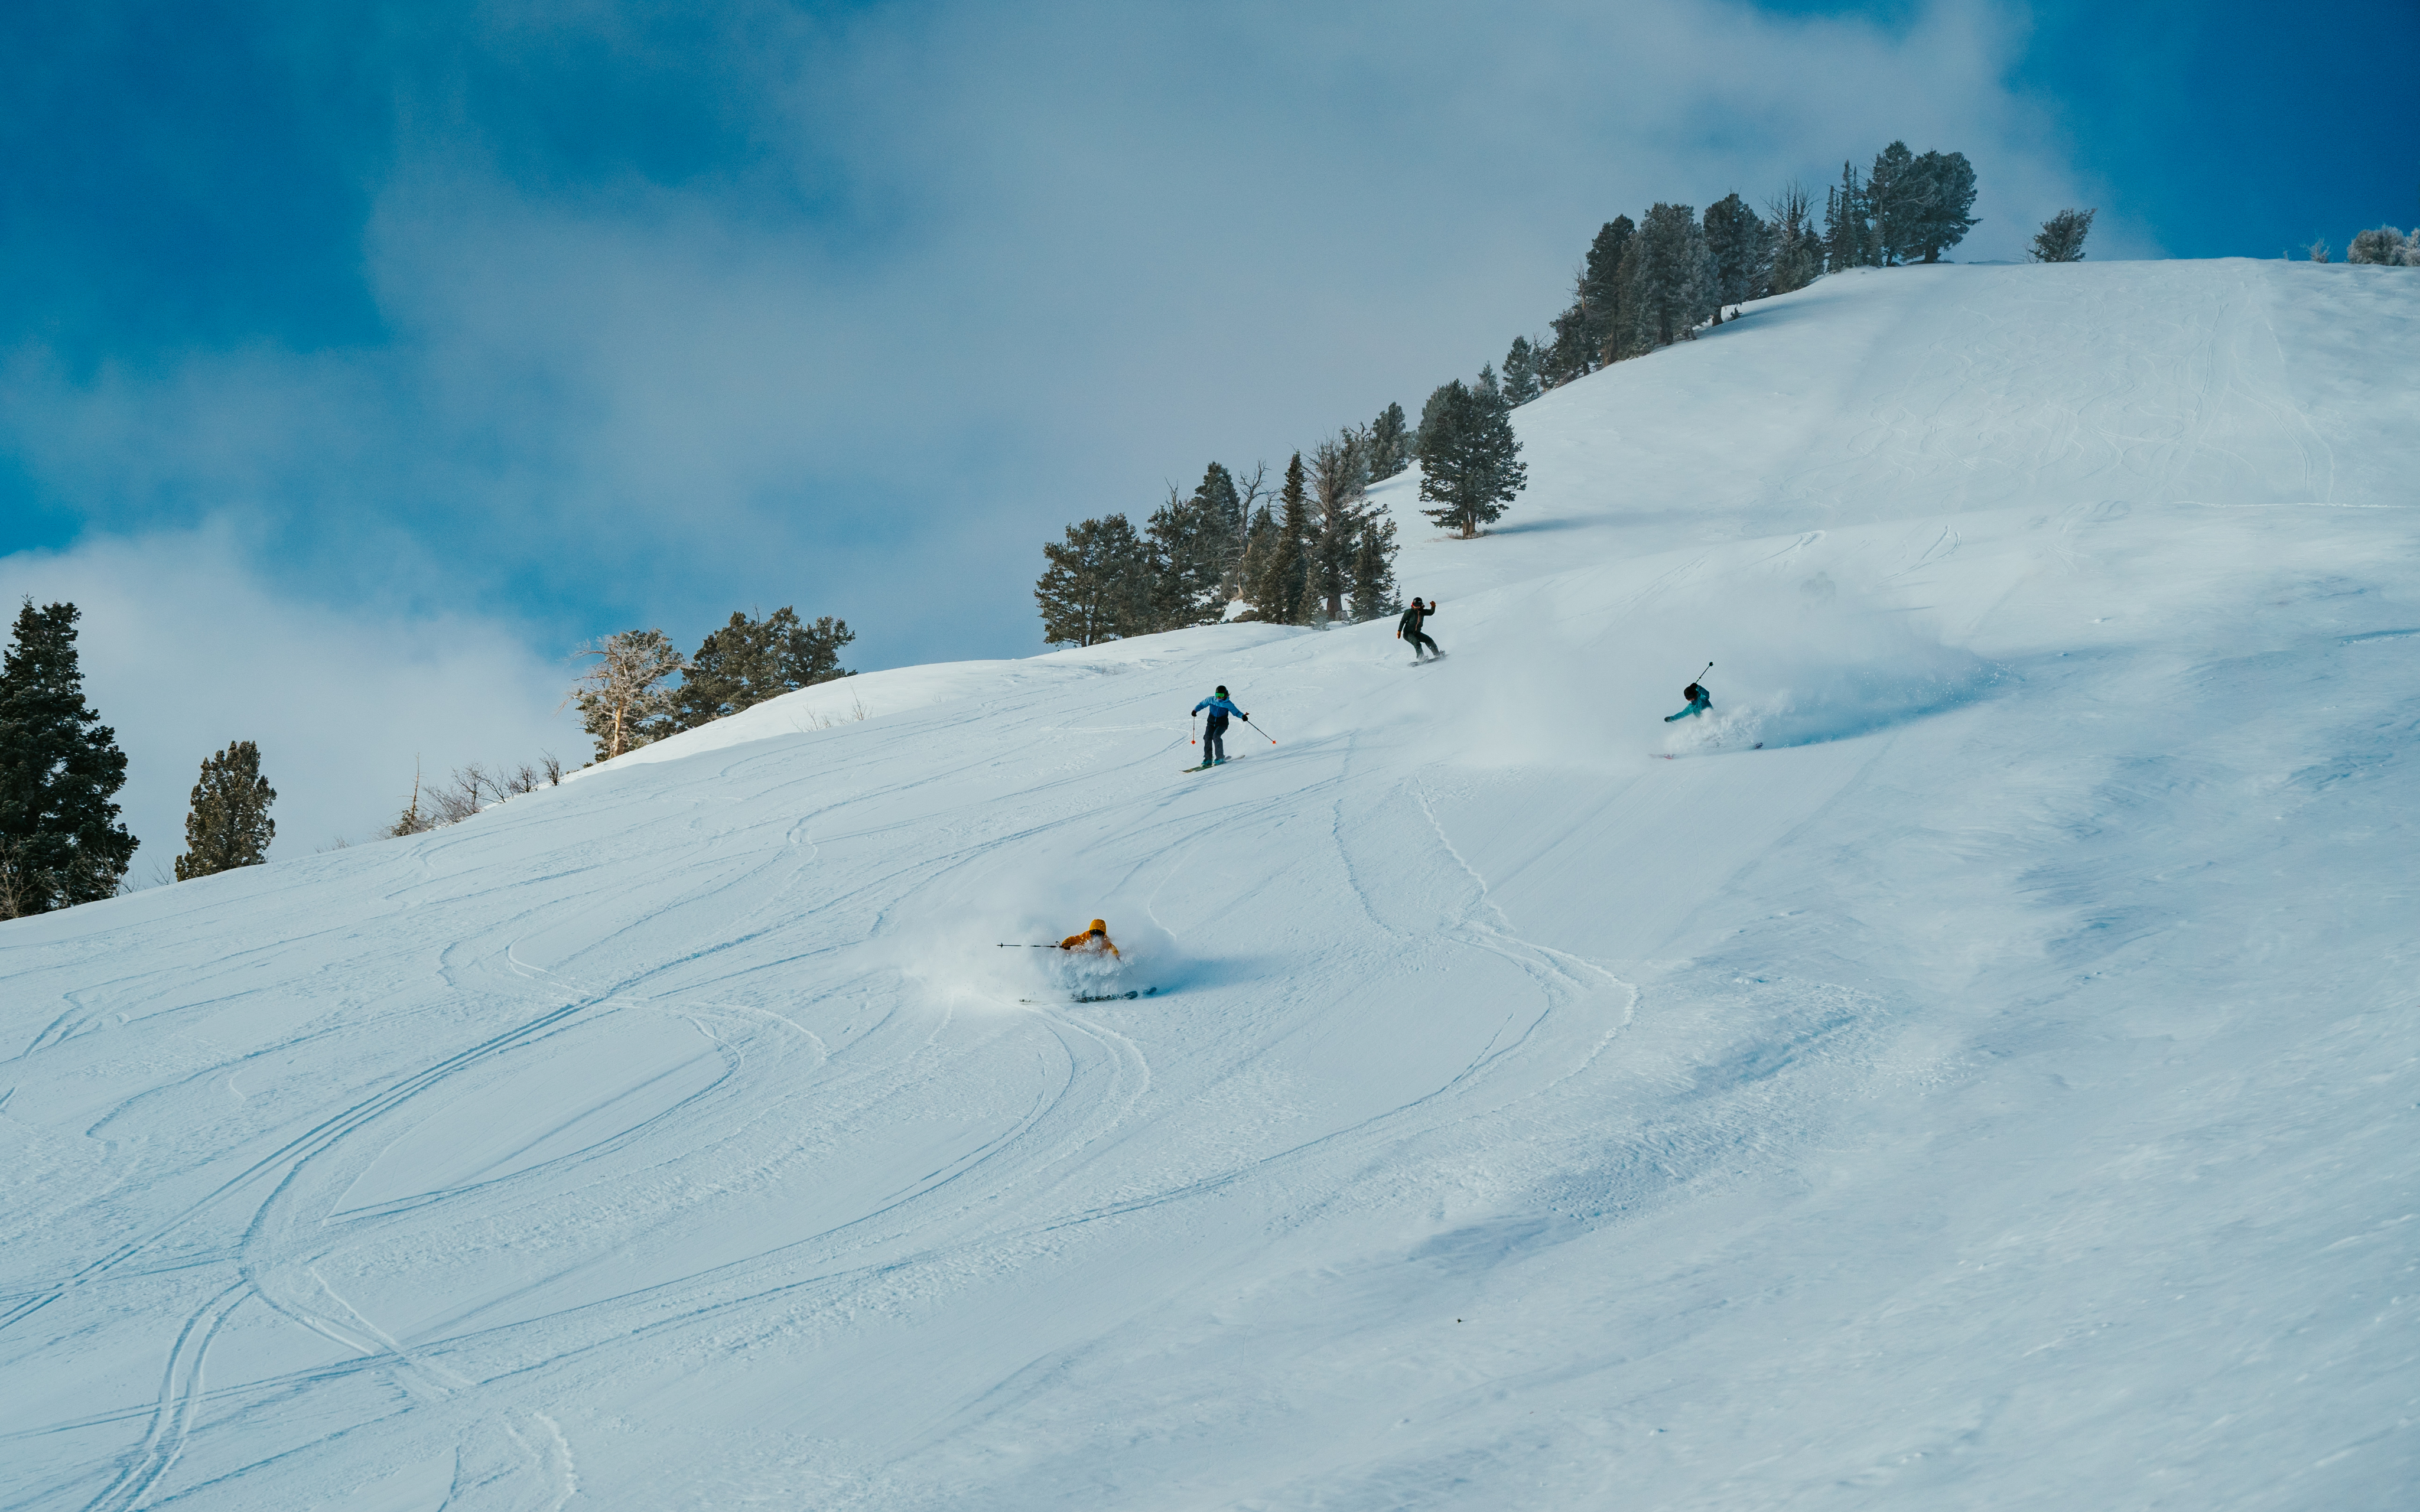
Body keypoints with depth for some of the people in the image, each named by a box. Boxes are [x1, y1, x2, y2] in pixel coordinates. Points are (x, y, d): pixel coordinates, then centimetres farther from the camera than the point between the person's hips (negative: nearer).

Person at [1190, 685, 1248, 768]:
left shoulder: (1228, 704, -6)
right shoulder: (1211, 700, 1)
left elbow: (1236, 712, 1)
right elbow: (1202, 704, 14)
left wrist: (1243, 716, -18)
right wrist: (1195, 710, -3)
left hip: (1222, 724, -3)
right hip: (1211, 723, 3)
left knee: (1216, 736, -27)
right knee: (1207, 737, -17)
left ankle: (1220, 757, -16)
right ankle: (1208, 759, -7)